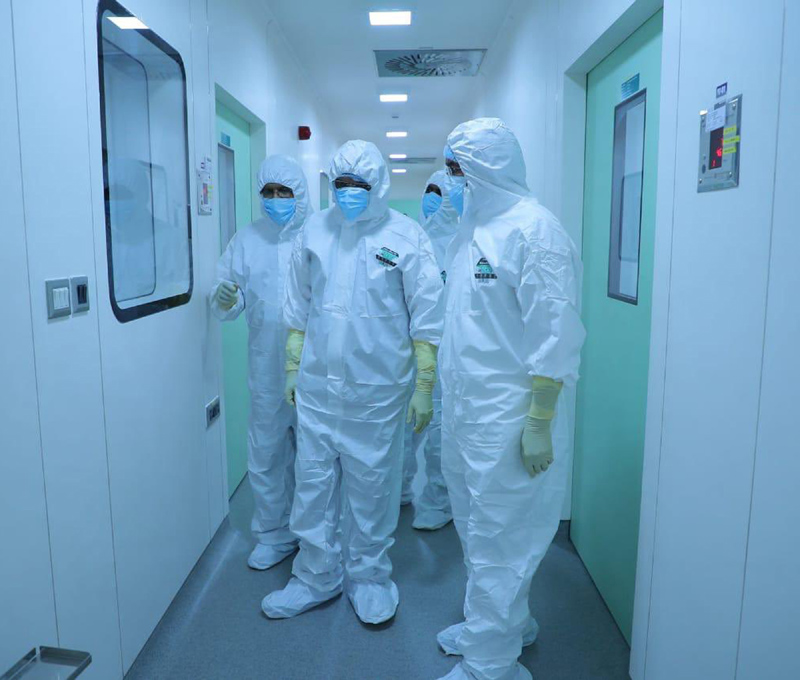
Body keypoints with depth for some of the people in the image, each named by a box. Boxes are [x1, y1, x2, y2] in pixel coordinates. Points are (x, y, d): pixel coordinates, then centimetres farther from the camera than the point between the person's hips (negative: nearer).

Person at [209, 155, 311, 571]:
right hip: (267, 370, 3)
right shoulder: (246, 240, 6)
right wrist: (224, 299, -15)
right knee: (266, 455, 14)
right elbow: (229, 302, 6)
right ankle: (273, 534, 34)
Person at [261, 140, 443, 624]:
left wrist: (425, 387, -5)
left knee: (372, 486, 8)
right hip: (317, 385, 3)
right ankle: (317, 576, 29)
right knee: (313, 482, 10)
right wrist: (293, 368, 13)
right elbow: (298, 306, 14)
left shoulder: (406, 236, -4)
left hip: (376, 390, -3)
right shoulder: (315, 231, 6)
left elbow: (427, 317, -3)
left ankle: (370, 577, 29)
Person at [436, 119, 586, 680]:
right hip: (466, 414, 9)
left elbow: (555, 335, -18)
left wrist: (539, 422, -19)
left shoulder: (534, 229, -15)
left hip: (507, 422, -9)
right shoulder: (472, 230, 13)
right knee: (477, 529, 21)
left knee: (497, 543, 3)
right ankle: (509, 624, 43)